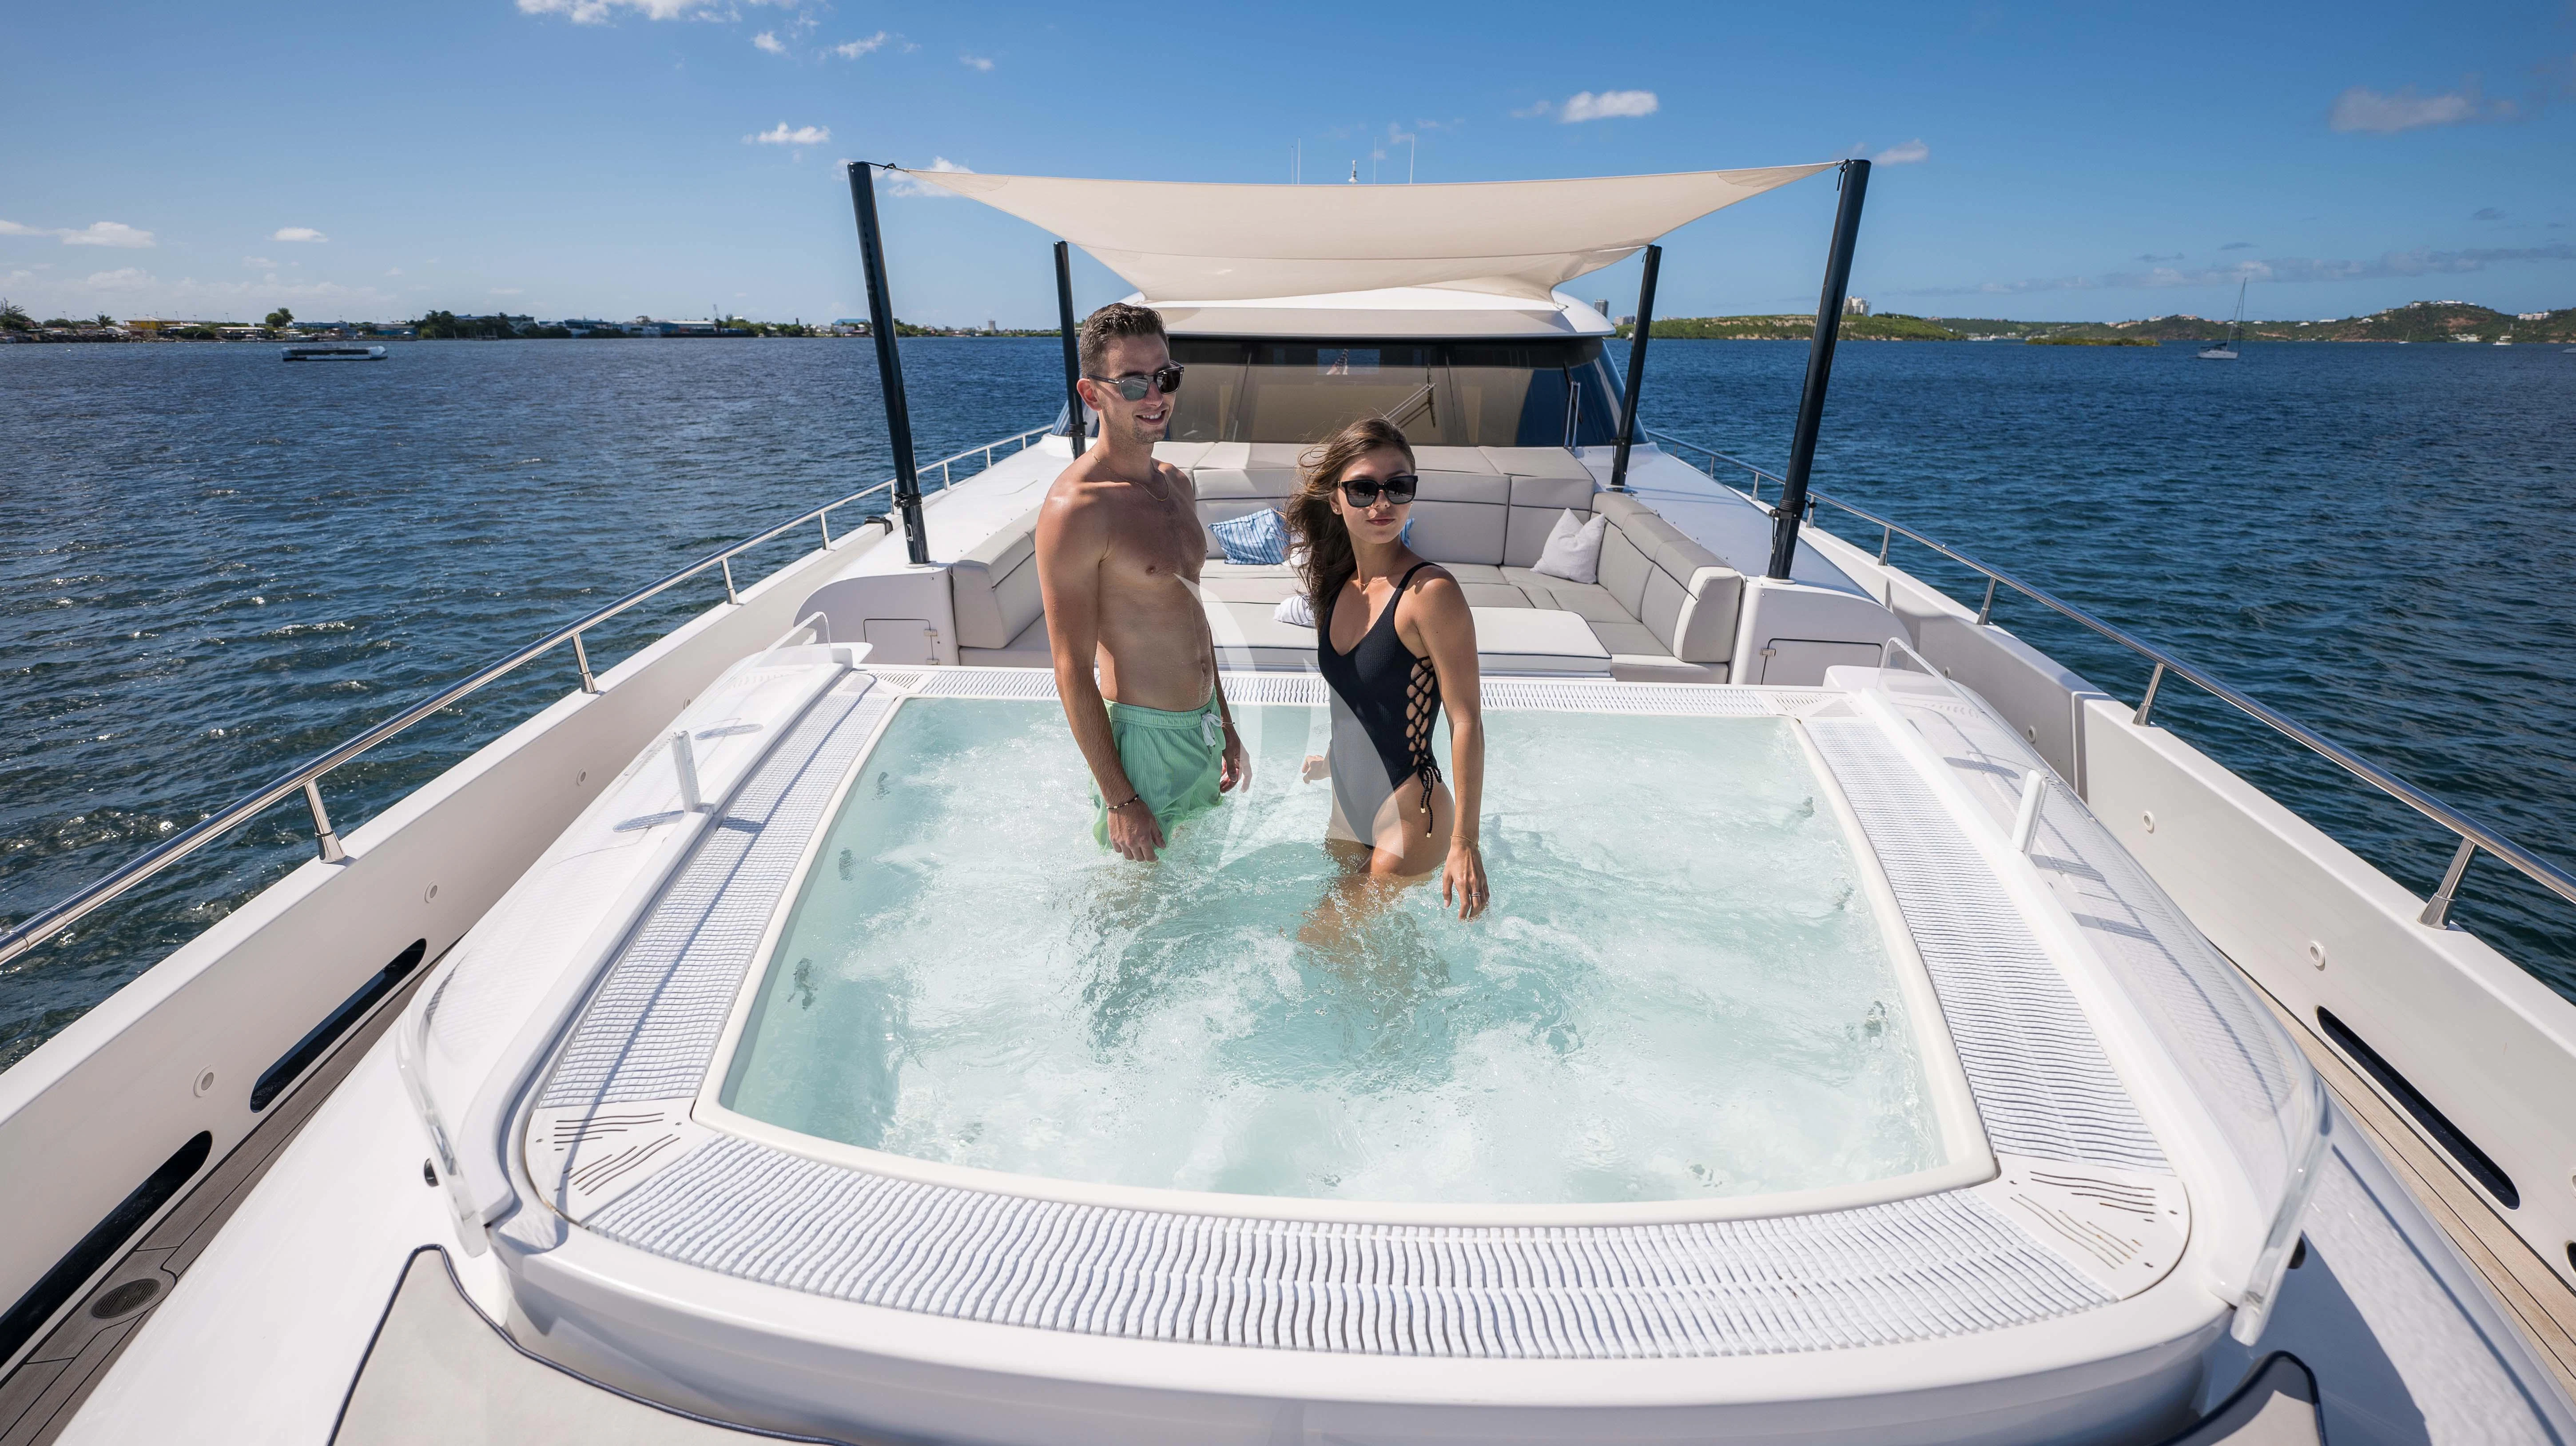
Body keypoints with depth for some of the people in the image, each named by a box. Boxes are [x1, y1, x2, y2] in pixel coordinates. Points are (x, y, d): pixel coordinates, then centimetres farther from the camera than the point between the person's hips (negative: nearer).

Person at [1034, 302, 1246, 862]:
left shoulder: (1177, 483, 5)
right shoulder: (1074, 509, -22)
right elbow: (1072, 673, -21)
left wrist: (1224, 723, 16)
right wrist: (1119, 798, -19)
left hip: (1203, 724, 8)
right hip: (1143, 733, -7)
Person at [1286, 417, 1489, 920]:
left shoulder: (1431, 591, -21)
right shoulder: (1337, 583, 1)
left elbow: (1466, 721, -20)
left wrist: (1464, 841, -21)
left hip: (1409, 818, -7)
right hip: (1348, 806, 8)